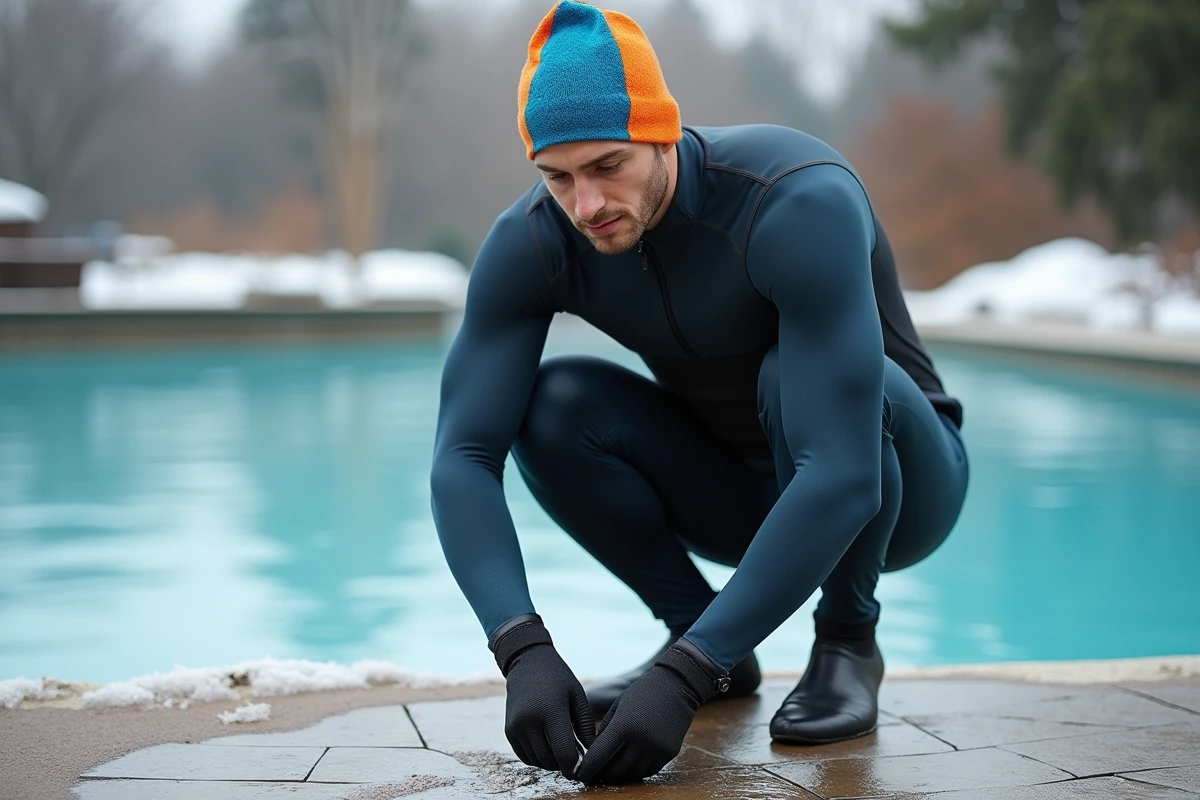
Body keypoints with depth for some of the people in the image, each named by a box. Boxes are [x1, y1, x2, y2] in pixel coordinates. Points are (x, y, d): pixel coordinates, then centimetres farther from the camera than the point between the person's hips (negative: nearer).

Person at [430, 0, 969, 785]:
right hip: (741, 490, 4)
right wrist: (525, 653, -41)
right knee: (551, 405, -23)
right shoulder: (532, 241, -20)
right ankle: (710, 643, -3)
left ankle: (848, 638, -10)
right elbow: (463, 457, -24)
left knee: (799, 374, -37)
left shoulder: (802, 204, -36)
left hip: (897, 483, -4)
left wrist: (680, 678, -46)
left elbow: (842, 479, -43)